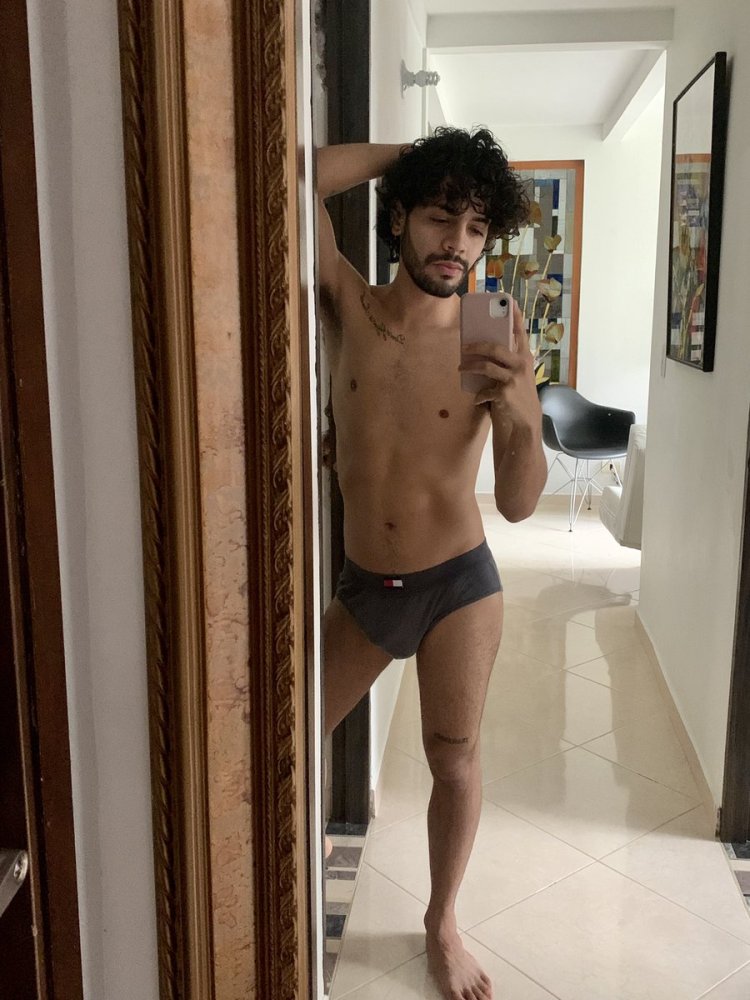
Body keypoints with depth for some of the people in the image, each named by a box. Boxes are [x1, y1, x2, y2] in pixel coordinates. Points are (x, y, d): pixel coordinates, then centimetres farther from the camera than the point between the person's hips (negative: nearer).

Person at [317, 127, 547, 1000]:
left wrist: (519, 414, -36)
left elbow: (519, 504, -18)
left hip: (460, 584, -2)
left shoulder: (493, 345, -13)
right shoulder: (347, 308, -9)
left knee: (455, 763, 11)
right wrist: (417, 154, -14)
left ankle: (442, 923, 37)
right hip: (363, 587, 2)